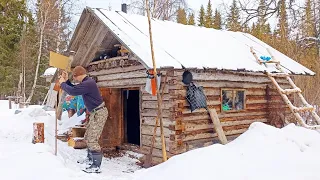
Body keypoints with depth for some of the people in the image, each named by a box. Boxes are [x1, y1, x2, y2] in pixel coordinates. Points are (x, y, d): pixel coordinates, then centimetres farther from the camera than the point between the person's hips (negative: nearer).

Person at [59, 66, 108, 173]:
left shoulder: (88, 83, -22)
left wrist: (62, 83, -7)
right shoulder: (86, 82, 12)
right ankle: (90, 158, 36)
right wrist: (66, 80, 12)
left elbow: (72, 91, -23)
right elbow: (74, 89, 24)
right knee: (88, 137, 21)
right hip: (95, 113, 11)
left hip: (99, 113, -11)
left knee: (92, 140, -9)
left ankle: (96, 166, -4)